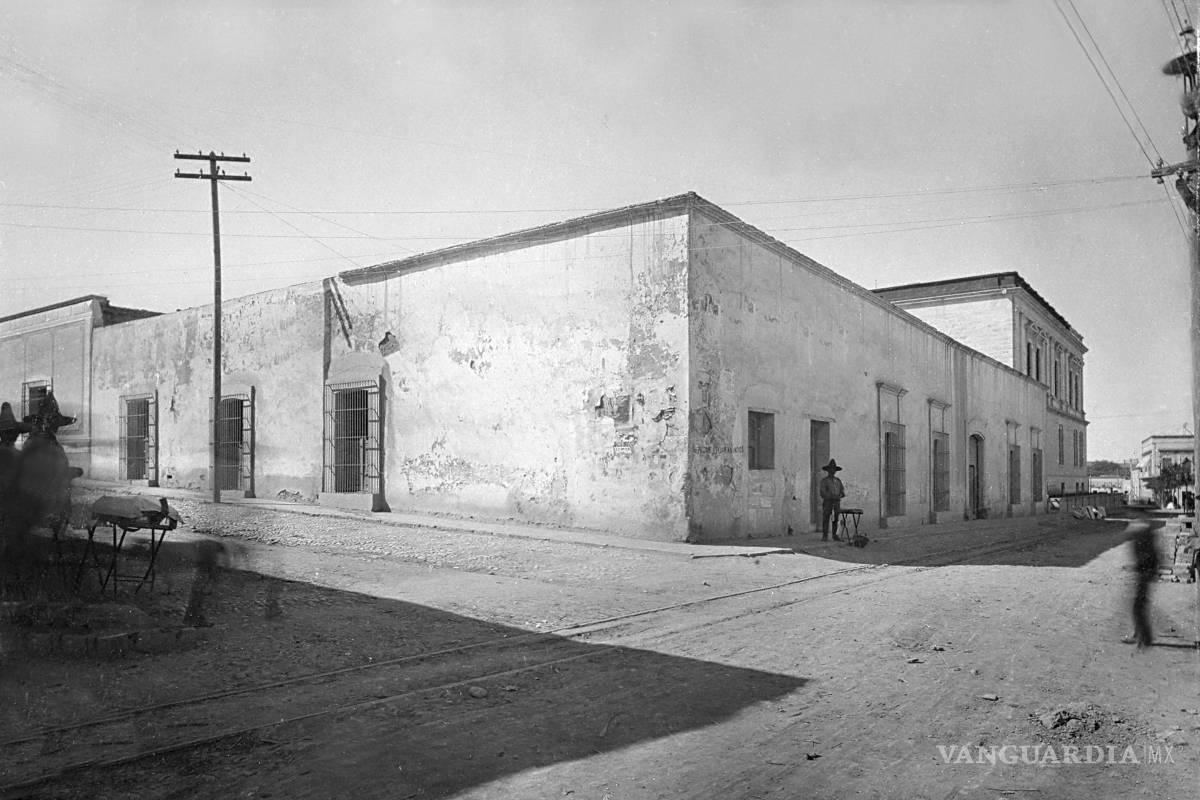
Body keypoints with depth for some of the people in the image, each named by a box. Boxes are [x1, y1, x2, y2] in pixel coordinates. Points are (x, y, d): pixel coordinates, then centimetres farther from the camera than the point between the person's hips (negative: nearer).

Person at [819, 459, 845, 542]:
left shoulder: (838, 480, 16)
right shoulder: (824, 480, 1)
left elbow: (842, 492, 10)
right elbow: (823, 493, -10)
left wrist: (840, 495, -12)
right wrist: (833, 496, -18)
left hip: (837, 503, 4)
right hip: (827, 502, -4)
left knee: (836, 519, 3)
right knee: (826, 519, -5)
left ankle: (835, 536, 8)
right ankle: (824, 537, -3)